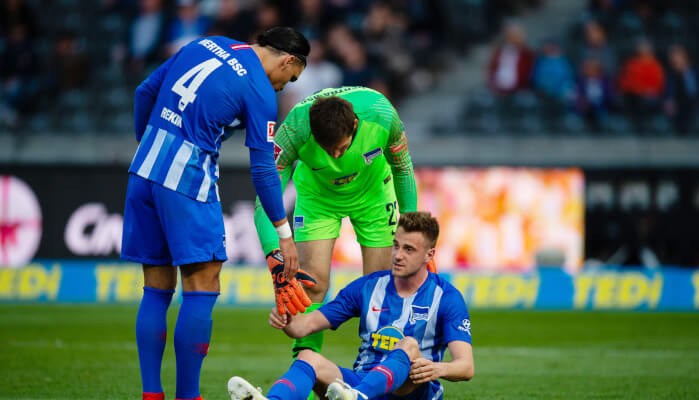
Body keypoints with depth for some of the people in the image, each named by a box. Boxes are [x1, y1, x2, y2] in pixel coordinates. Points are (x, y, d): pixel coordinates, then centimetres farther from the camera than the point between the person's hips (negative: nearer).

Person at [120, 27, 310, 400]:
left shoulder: (204, 45, 14)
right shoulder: (260, 90, -5)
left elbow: (145, 93, 18)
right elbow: (263, 168, -4)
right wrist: (283, 234, 3)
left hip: (144, 170, 7)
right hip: (188, 181, -7)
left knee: (156, 289, 11)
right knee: (202, 288, -3)